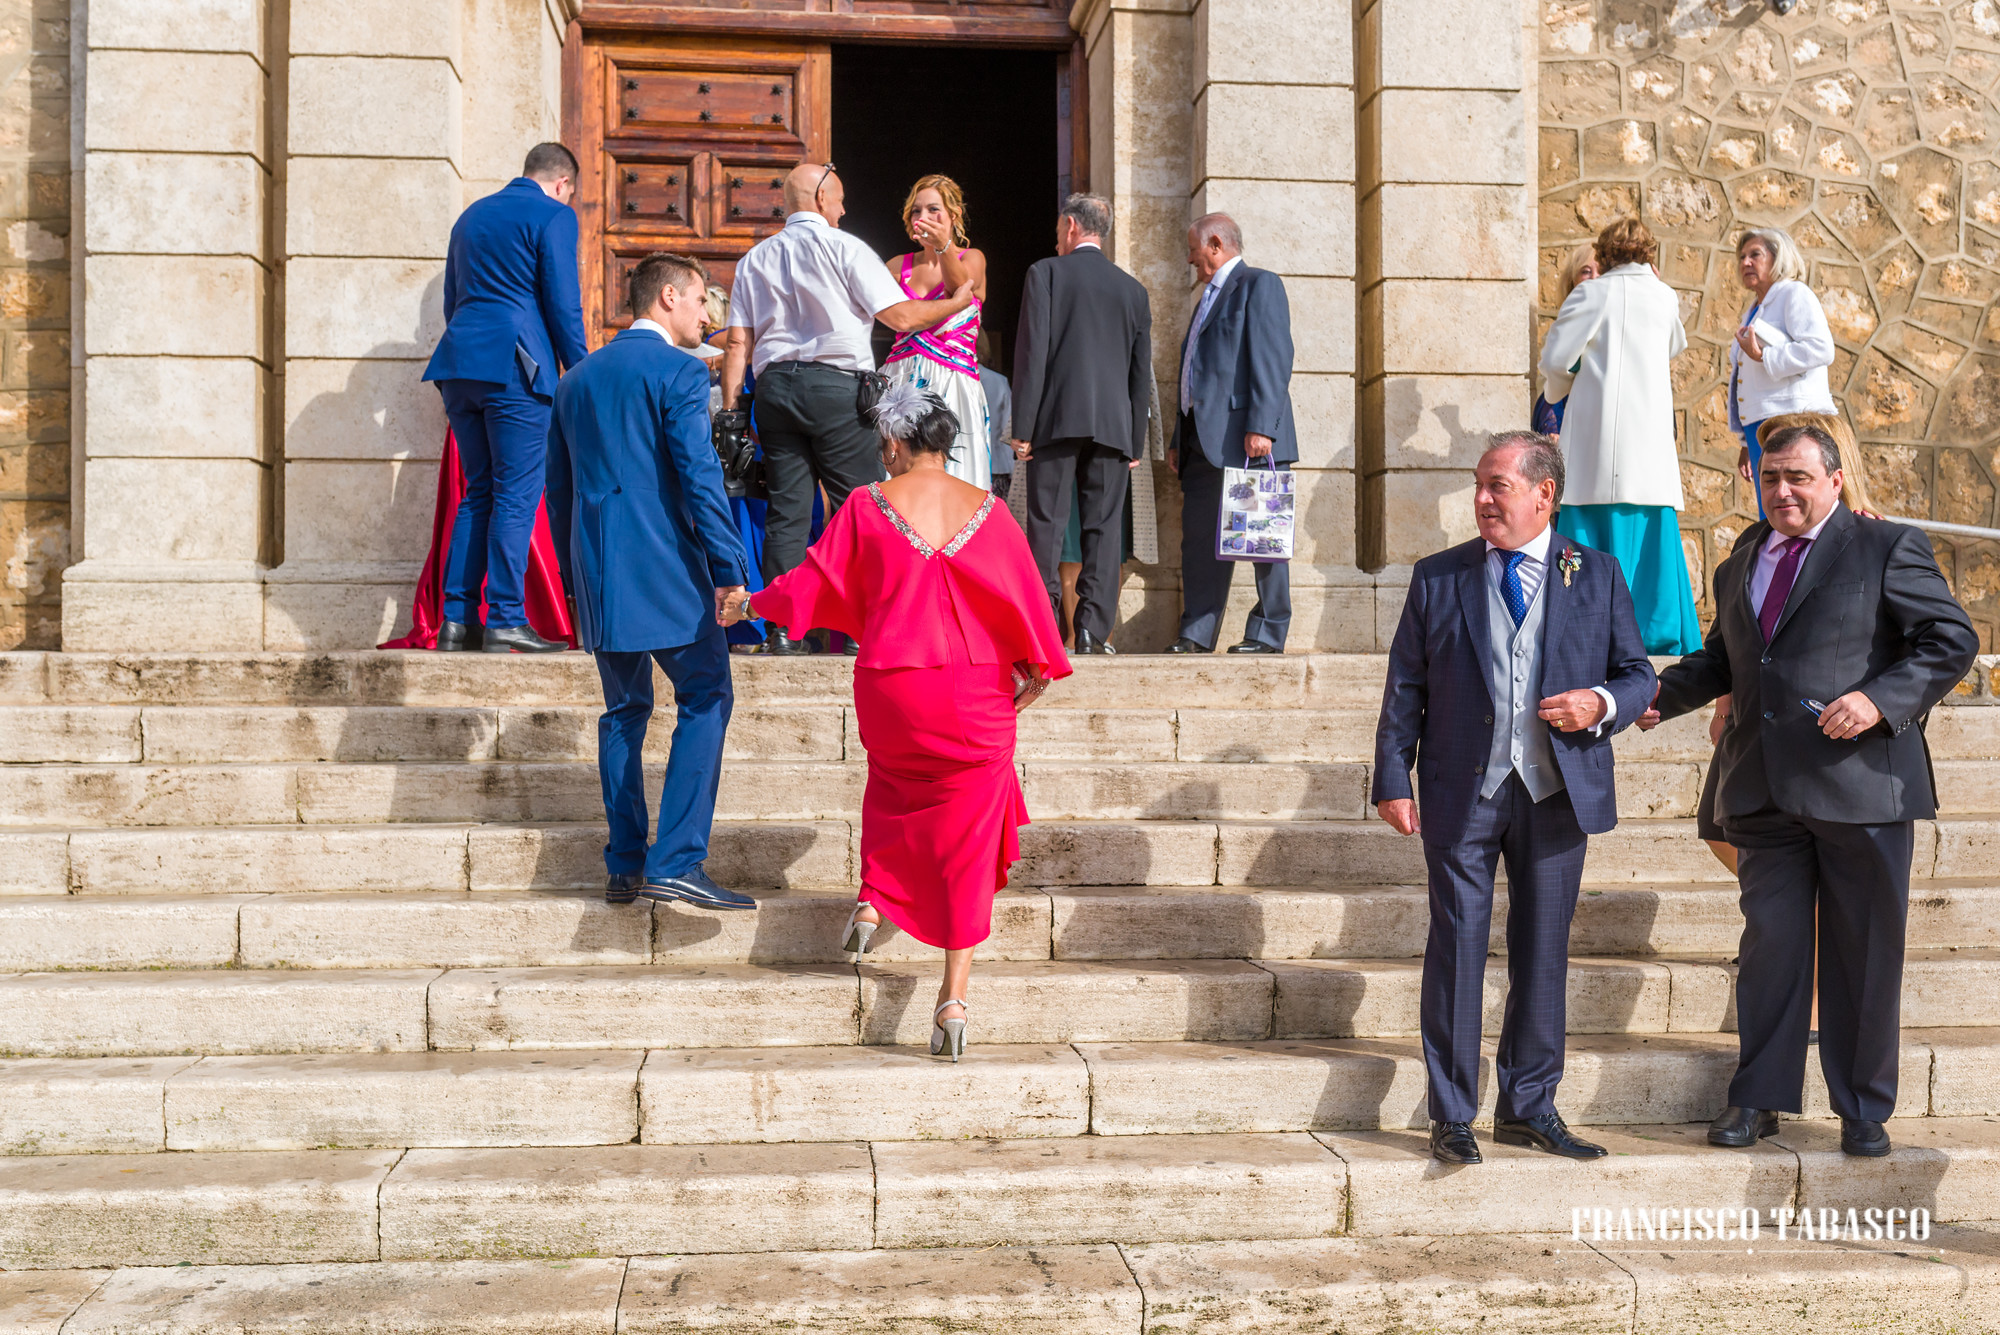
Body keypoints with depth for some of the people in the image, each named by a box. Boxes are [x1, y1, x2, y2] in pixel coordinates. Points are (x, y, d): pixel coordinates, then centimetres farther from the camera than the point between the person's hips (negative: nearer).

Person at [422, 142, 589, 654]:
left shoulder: (471, 216, 21)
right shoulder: (554, 215, -1)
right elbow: (563, 303, -7)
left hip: (460, 362, 7)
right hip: (515, 364, -7)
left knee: (478, 492, 12)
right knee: (517, 494, -4)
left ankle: (456, 619, 9)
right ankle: (505, 621, -5)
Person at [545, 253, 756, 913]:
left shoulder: (576, 379, 17)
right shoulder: (679, 371, -5)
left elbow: (560, 489, 20)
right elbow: (698, 476, -14)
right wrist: (729, 569, -14)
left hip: (595, 569, 7)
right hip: (665, 566, -7)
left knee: (623, 710, 13)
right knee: (705, 700, -2)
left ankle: (625, 865, 12)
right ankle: (676, 861, -9)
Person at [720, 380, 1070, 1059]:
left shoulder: (868, 506, -4)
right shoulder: (987, 509, 0)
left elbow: (810, 585, 1)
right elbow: (1026, 596, 4)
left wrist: (747, 604, 18)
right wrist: (1035, 669, 17)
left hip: (891, 686, 0)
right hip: (978, 693, 0)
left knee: (893, 786, 33)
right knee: (968, 833, 6)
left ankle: (872, 900, 19)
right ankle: (954, 996, 2)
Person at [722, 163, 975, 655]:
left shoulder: (755, 258, 14)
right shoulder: (844, 248, 0)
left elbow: (738, 343, 9)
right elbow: (900, 316, -3)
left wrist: (730, 414, 11)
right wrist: (957, 301, 12)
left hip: (774, 386, 5)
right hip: (835, 385, -5)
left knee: (787, 510, 5)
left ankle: (783, 629, 3)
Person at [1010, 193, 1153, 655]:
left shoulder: (1045, 273, 3)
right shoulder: (1132, 288, 14)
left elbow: (1032, 352, -5)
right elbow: (1142, 373, 14)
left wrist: (1022, 426, -5)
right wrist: (1135, 441, 18)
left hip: (1057, 418, -3)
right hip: (1113, 424, 3)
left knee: (1046, 523, -1)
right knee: (1104, 527, 3)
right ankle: (1094, 631, -2)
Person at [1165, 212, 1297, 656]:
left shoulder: (1259, 285, -1)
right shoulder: (1208, 298, 26)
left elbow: (1273, 360, -12)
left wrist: (1261, 427, -21)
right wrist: (1179, 440, 20)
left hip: (1246, 437, -9)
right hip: (1204, 440, 9)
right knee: (1199, 537, 5)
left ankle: (1267, 634, 0)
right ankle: (1196, 636, 7)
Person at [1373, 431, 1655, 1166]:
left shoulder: (1597, 575, 6)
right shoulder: (1437, 577, 4)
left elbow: (1638, 674, 9)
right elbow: (1404, 688, 4)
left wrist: (1601, 705, -13)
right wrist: (1392, 781, -3)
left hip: (1559, 793, 1)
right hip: (1462, 793, -1)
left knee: (1543, 953, 9)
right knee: (1456, 951, 1)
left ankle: (1529, 1107, 23)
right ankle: (1451, 1117, 12)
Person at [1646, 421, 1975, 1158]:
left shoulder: (1888, 548, 1)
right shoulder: (1741, 563, 17)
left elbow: (1953, 640, -4)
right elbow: (1722, 660, 24)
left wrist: (1881, 699, -18)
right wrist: (1662, 693, 7)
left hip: (1861, 788, -4)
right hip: (1764, 792, 4)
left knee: (1865, 952, 5)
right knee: (1770, 943, 6)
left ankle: (1863, 1110, 17)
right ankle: (1759, 1098, 15)